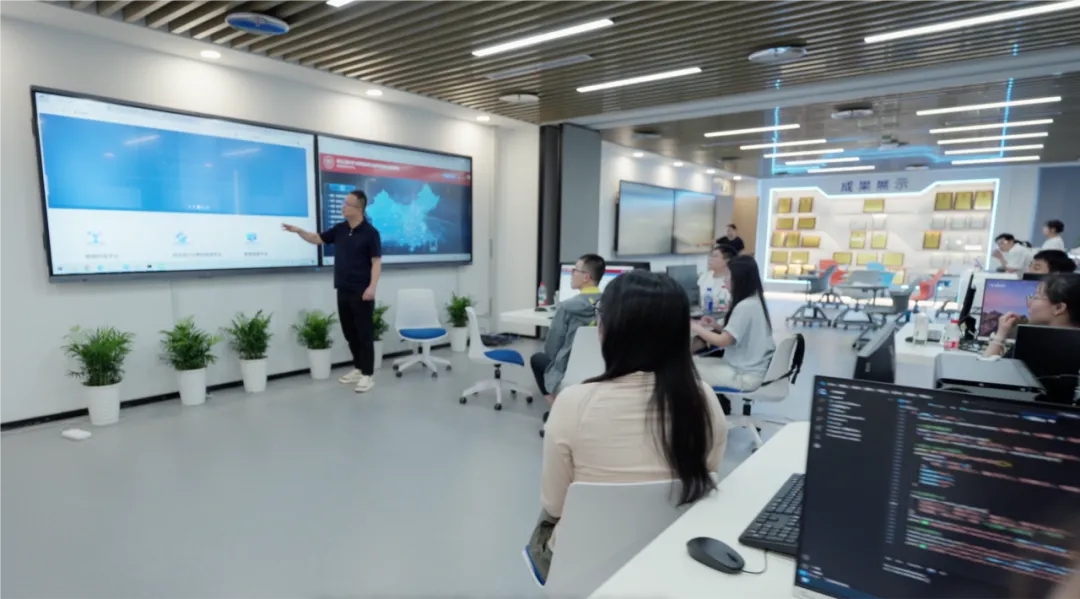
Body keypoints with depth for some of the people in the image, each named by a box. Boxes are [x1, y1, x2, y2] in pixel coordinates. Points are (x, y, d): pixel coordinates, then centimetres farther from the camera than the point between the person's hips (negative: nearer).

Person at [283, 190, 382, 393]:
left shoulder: (370, 232, -10)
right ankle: (358, 369, 25)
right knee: (349, 332, 13)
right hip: (343, 290, 7)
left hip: (361, 292, -7)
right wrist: (299, 231, 4)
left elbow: (376, 261, -12)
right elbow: (318, 239, 21)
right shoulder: (339, 229, 9)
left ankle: (367, 375, 3)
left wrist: (372, 287, -22)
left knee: (364, 333, -3)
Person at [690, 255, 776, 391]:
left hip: (745, 375, -9)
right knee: (696, 361, 10)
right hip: (749, 368, 9)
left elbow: (722, 341, -20)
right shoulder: (755, 302, 8)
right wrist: (717, 326, 6)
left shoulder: (745, 306, -21)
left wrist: (693, 327, -10)